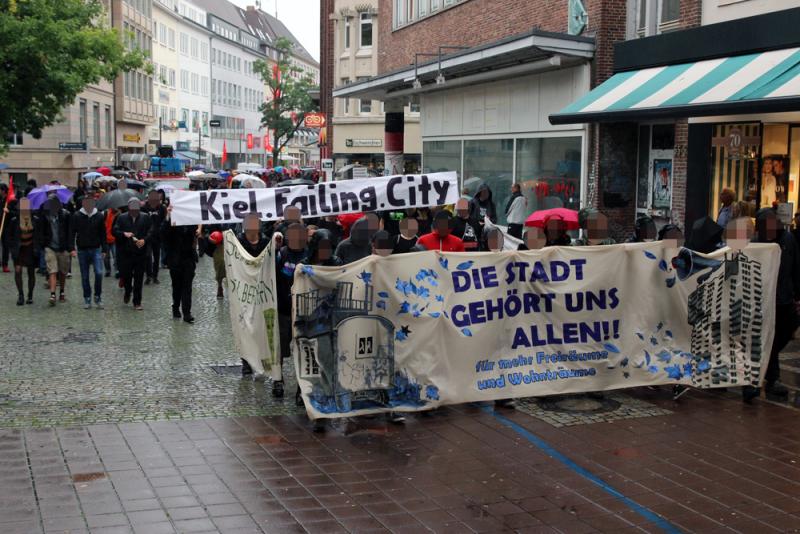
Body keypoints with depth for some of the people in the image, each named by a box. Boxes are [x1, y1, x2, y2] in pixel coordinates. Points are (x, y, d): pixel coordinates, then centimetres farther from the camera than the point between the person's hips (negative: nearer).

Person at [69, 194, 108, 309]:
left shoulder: (99, 216, 3)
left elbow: (103, 234, 7)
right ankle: (87, 299, 16)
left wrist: (104, 249, 2)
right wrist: (72, 248, -9)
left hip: (96, 249, 0)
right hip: (82, 250, 0)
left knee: (99, 273, -14)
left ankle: (98, 297, 2)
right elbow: (72, 233, 1)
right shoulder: (76, 216, 0)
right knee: (84, 277, 6)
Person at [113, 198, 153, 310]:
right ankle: (127, 292, 39)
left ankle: (137, 302, 9)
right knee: (125, 275, 7)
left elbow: (151, 232, -1)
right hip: (125, 253, 0)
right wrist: (124, 234, -19)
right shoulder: (122, 218, 5)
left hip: (140, 253, 0)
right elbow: (115, 231, -1)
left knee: (138, 279, 1)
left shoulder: (145, 218, 5)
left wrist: (144, 240, -18)